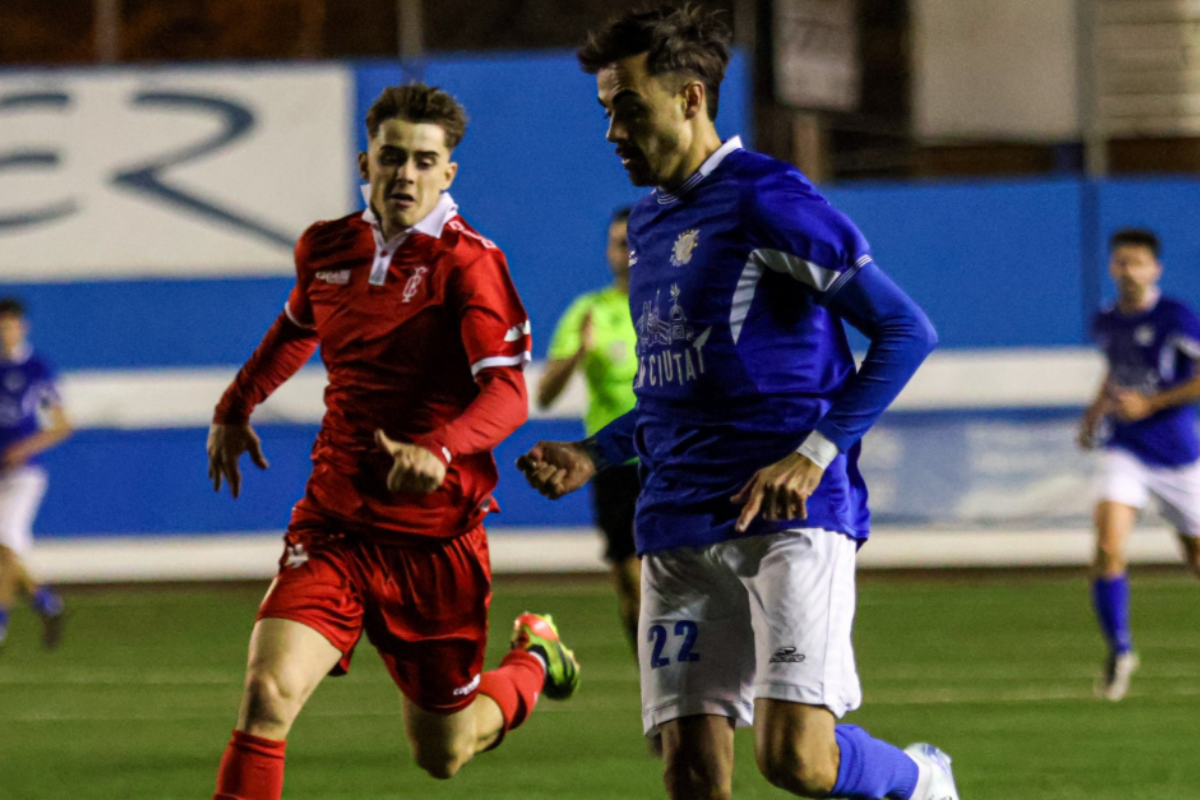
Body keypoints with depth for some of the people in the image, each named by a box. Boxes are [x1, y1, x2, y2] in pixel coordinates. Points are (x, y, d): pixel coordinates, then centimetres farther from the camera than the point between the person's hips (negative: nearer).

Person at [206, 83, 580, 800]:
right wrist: (235, 409, 33)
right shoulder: (326, 249, 4)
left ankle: (532, 659, 45)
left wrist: (440, 451, -41)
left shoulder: (468, 262, -12)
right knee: (267, 695, -21)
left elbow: (508, 392, -23)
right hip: (334, 526, 3)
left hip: (437, 539, -3)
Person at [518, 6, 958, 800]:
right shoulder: (651, 221, 19)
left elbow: (906, 330, -9)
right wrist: (597, 454, 16)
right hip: (680, 531, 7)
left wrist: (816, 452, -16)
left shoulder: (769, 201, -7)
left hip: (792, 519, -7)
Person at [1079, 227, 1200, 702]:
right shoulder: (1106, 323, 6)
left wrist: (1149, 404, -19)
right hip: (1124, 452, 3)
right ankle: (1119, 651, -7)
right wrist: (1096, 411, 15)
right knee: (1108, 547, -19)